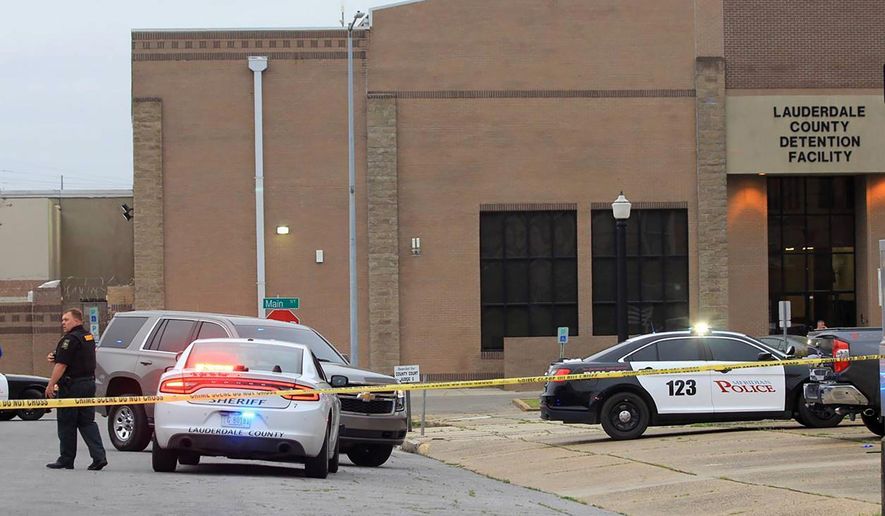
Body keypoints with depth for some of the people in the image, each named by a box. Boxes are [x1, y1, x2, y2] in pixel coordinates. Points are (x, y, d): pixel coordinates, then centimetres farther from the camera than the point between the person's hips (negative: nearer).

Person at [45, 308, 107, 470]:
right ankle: (99, 456, -4)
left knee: (66, 424, 1)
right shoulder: (89, 337, 15)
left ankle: (66, 460, 7)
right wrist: (54, 357, 12)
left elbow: (62, 365, -20)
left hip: (72, 387, -9)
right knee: (87, 422, 9)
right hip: (89, 383, 9)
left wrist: (51, 384, -15)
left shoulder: (70, 339, -15)